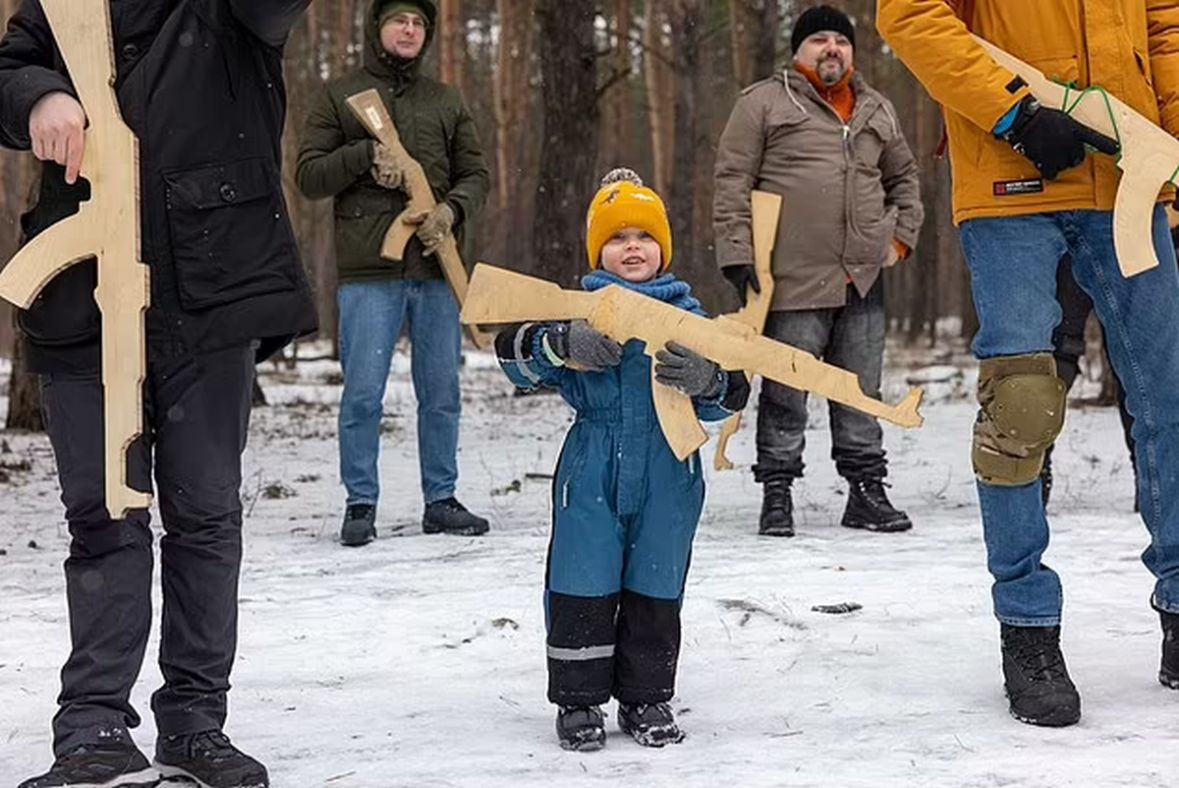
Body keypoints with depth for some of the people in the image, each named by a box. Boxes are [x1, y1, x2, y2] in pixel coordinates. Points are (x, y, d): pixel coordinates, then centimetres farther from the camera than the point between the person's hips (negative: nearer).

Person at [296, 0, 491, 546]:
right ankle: (360, 503, 7)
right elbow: (307, 175, 2)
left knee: (441, 393, 7)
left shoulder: (447, 102, 17)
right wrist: (366, 156, -14)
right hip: (368, 274, -3)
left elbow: (475, 174, 15)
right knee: (363, 394, -4)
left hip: (436, 270, 3)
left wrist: (452, 209, -6)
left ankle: (441, 500, 17)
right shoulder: (338, 97, 7)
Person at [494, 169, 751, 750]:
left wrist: (706, 381, -22)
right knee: (583, 589, 0)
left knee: (655, 589, 9)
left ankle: (646, 698, 21)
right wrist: (564, 344, -24)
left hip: (667, 476, 1)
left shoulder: (687, 315, 4)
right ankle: (578, 700, 12)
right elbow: (515, 354, -6)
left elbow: (731, 393, 0)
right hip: (592, 471, -1)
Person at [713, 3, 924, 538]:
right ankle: (777, 493, 9)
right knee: (786, 395, -1)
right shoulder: (763, 103, 2)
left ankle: (867, 491, 19)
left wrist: (901, 237, 17)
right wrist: (737, 255, -9)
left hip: (863, 281, 5)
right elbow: (732, 183, -2)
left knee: (861, 395, 10)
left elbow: (904, 179, 30)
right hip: (793, 280, -5)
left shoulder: (878, 111, 18)